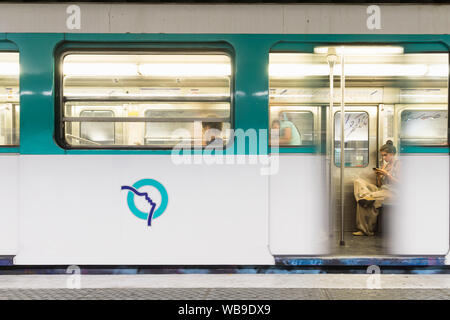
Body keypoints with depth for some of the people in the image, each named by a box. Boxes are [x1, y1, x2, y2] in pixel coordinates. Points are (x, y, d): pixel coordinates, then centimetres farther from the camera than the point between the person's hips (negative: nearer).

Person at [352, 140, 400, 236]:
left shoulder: (397, 164, -1)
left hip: (390, 191, -7)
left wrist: (386, 174, -14)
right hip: (381, 189, 7)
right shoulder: (385, 165, 22)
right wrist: (378, 175, 0)